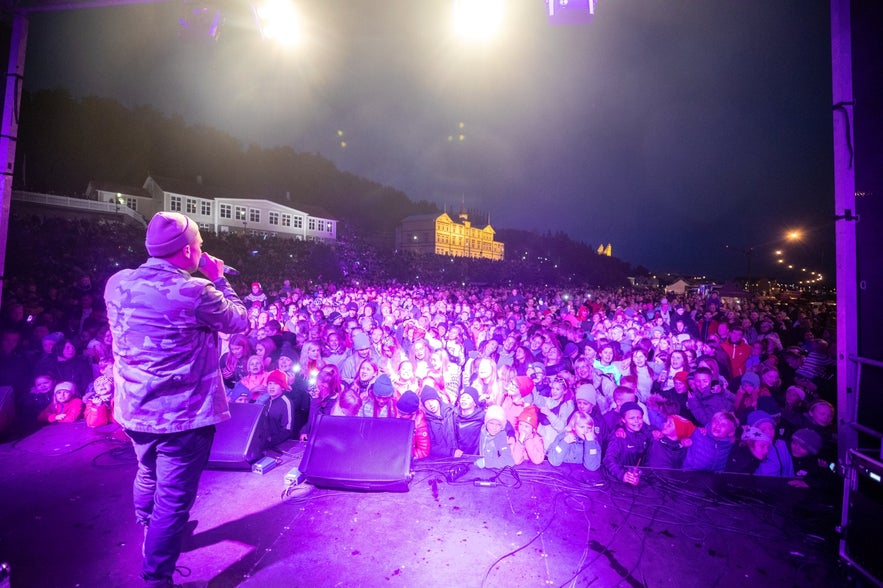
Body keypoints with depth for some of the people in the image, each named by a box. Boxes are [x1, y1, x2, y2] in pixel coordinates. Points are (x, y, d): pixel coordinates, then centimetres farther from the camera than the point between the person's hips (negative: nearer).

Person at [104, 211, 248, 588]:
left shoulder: (117, 284, -4)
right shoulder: (196, 292, -23)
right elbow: (239, 322, -8)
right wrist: (219, 280, 0)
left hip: (134, 409, 8)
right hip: (184, 414, -8)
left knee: (148, 477, 31)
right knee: (173, 499, 8)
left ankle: (152, 539, 55)